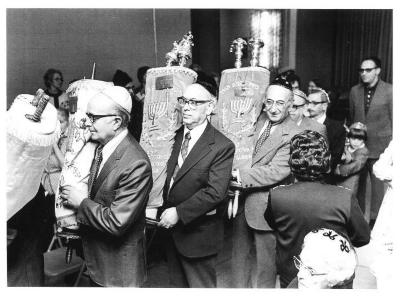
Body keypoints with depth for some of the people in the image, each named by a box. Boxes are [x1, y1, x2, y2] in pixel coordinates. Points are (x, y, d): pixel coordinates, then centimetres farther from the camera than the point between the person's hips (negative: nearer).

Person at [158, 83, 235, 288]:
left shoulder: (222, 146, -17)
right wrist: (165, 209, -2)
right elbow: (170, 177, 10)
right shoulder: (176, 136, 3)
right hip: (171, 228, 6)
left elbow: (215, 192, -23)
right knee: (176, 284, 23)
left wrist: (179, 212, -23)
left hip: (198, 234, -6)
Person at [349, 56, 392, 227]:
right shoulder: (354, 91, 6)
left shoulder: (389, 91, -6)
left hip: (379, 145, -3)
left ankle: (375, 218, 19)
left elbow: (393, 118, -2)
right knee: (358, 182, 11)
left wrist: (392, 143, -1)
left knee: (378, 182, 5)